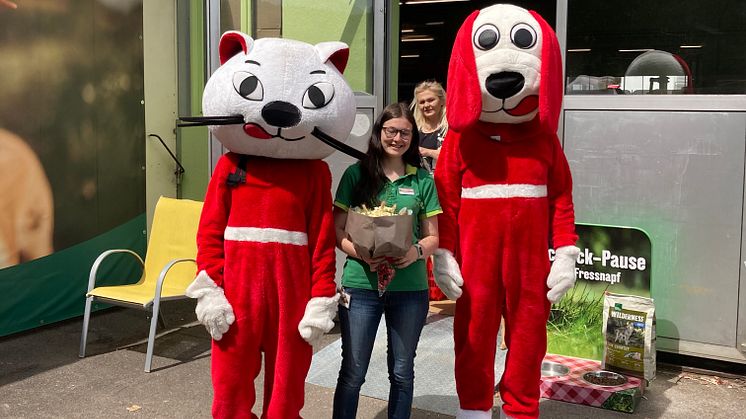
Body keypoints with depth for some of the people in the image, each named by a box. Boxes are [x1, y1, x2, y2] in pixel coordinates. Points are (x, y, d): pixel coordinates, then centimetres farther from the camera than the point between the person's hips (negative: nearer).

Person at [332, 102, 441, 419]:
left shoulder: (422, 179, 6)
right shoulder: (356, 174, 2)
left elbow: (433, 238, 8)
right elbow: (338, 232, 0)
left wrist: (417, 252, -14)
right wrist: (363, 254, -18)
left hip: (409, 288, 2)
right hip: (361, 285, -1)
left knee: (402, 372, 14)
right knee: (353, 372, 5)